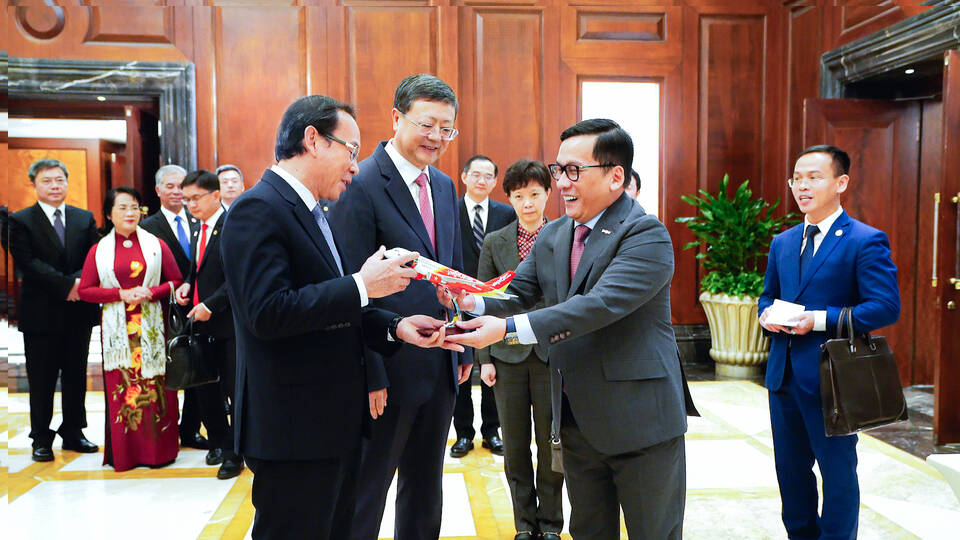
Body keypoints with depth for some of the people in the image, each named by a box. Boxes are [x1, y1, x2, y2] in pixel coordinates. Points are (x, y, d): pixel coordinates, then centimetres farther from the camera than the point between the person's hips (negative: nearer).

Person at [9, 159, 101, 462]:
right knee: (41, 380, 5)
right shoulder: (20, 221, 0)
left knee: (76, 377, 11)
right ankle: (41, 439, 16)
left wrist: (80, 282, -17)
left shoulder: (85, 219, 10)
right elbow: (28, 263, -11)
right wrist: (67, 285, -19)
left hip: (78, 312, 3)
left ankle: (73, 433, 23)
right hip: (40, 312, -3)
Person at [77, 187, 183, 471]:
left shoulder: (155, 244, 5)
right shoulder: (99, 250, 6)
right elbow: (85, 290, 4)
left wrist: (151, 292, -12)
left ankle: (157, 450, 11)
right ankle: (124, 452, 13)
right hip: (117, 328, 0)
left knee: (155, 385, 0)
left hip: (151, 327, 0)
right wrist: (121, 294, -10)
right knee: (120, 387, 2)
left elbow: (176, 281, 5)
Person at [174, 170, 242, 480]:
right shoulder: (198, 232, 15)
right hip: (203, 323, 7)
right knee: (205, 388, 12)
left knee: (235, 390, 1)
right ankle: (219, 442, 29)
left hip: (229, 322, -7)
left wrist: (211, 305, -19)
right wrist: (187, 285, 3)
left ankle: (234, 453, 14)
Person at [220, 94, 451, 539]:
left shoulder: (315, 215, 15)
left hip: (335, 424, 10)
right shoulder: (258, 210, -15)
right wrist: (361, 286, -21)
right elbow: (268, 313, -26)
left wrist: (395, 326, 2)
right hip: (294, 432, -10)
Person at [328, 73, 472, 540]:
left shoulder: (444, 186, 10)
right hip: (389, 370, -7)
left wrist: (464, 348, 12)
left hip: (442, 369, 8)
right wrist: (371, 375, -19)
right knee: (366, 490, 9)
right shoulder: (360, 185, -15)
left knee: (425, 490, 21)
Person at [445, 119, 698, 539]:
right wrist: (473, 302, -18)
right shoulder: (551, 237, 8)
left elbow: (601, 304, -29)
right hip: (577, 421, 7)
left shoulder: (647, 236, -17)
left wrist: (508, 329, -33)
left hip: (640, 422, -6)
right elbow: (517, 291, 5)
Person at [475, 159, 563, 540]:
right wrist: (484, 358, 0)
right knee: (515, 445, 10)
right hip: (508, 356, 2)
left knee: (550, 444, 6)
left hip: (552, 355, -2)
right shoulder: (494, 243, 6)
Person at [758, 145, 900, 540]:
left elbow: (886, 307, -16)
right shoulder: (782, 243, 12)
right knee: (791, 469, 17)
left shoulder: (866, 241, -9)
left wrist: (819, 319, -22)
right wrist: (767, 314, -3)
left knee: (838, 471, 5)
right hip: (783, 373, 7)